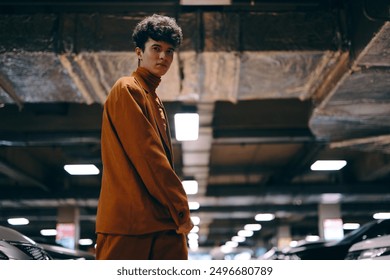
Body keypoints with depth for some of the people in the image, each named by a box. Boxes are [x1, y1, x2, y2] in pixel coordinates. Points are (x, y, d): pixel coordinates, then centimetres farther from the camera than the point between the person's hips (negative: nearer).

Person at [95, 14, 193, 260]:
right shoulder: (128, 90, -4)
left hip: (164, 219, 9)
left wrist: (179, 210, 12)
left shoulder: (154, 100, 23)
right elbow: (146, 154, -13)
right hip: (128, 218, -9)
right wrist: (180, 208, -11)